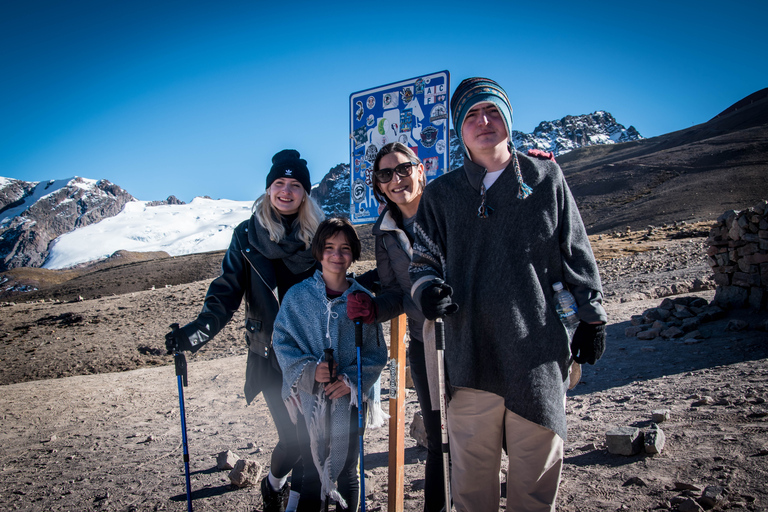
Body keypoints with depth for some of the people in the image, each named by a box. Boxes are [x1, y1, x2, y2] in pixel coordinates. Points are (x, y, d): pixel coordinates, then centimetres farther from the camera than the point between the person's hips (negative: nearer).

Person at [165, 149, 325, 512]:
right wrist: (198, 330, -18)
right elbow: (227, 291, -3)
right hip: (270, 356, -1)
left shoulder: (318, 235, 2)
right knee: (293, 436, -2)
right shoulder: (247, 235, 2)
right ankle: (274, 482, 32)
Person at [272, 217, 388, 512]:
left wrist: (352, 380, -15)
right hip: (309, 398, 0)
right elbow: (282, 341, -2)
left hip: (350, 399, 1)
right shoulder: (298, 296, -3)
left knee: (347, 472, 15)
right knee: (313, 473, 12)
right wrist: (309, 370, -17)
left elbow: (377, 352, 0)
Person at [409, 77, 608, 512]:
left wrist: (592, 316, 12)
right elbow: (424, 260, 9)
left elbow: (576, 252, 11)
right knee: (471, 474, 10)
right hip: (471, 351, 1)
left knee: (536, 470, 11)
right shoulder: (441, 194, 8)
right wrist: (428, 289, -12)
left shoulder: (546, 177, 7)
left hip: (539, 351, 0)